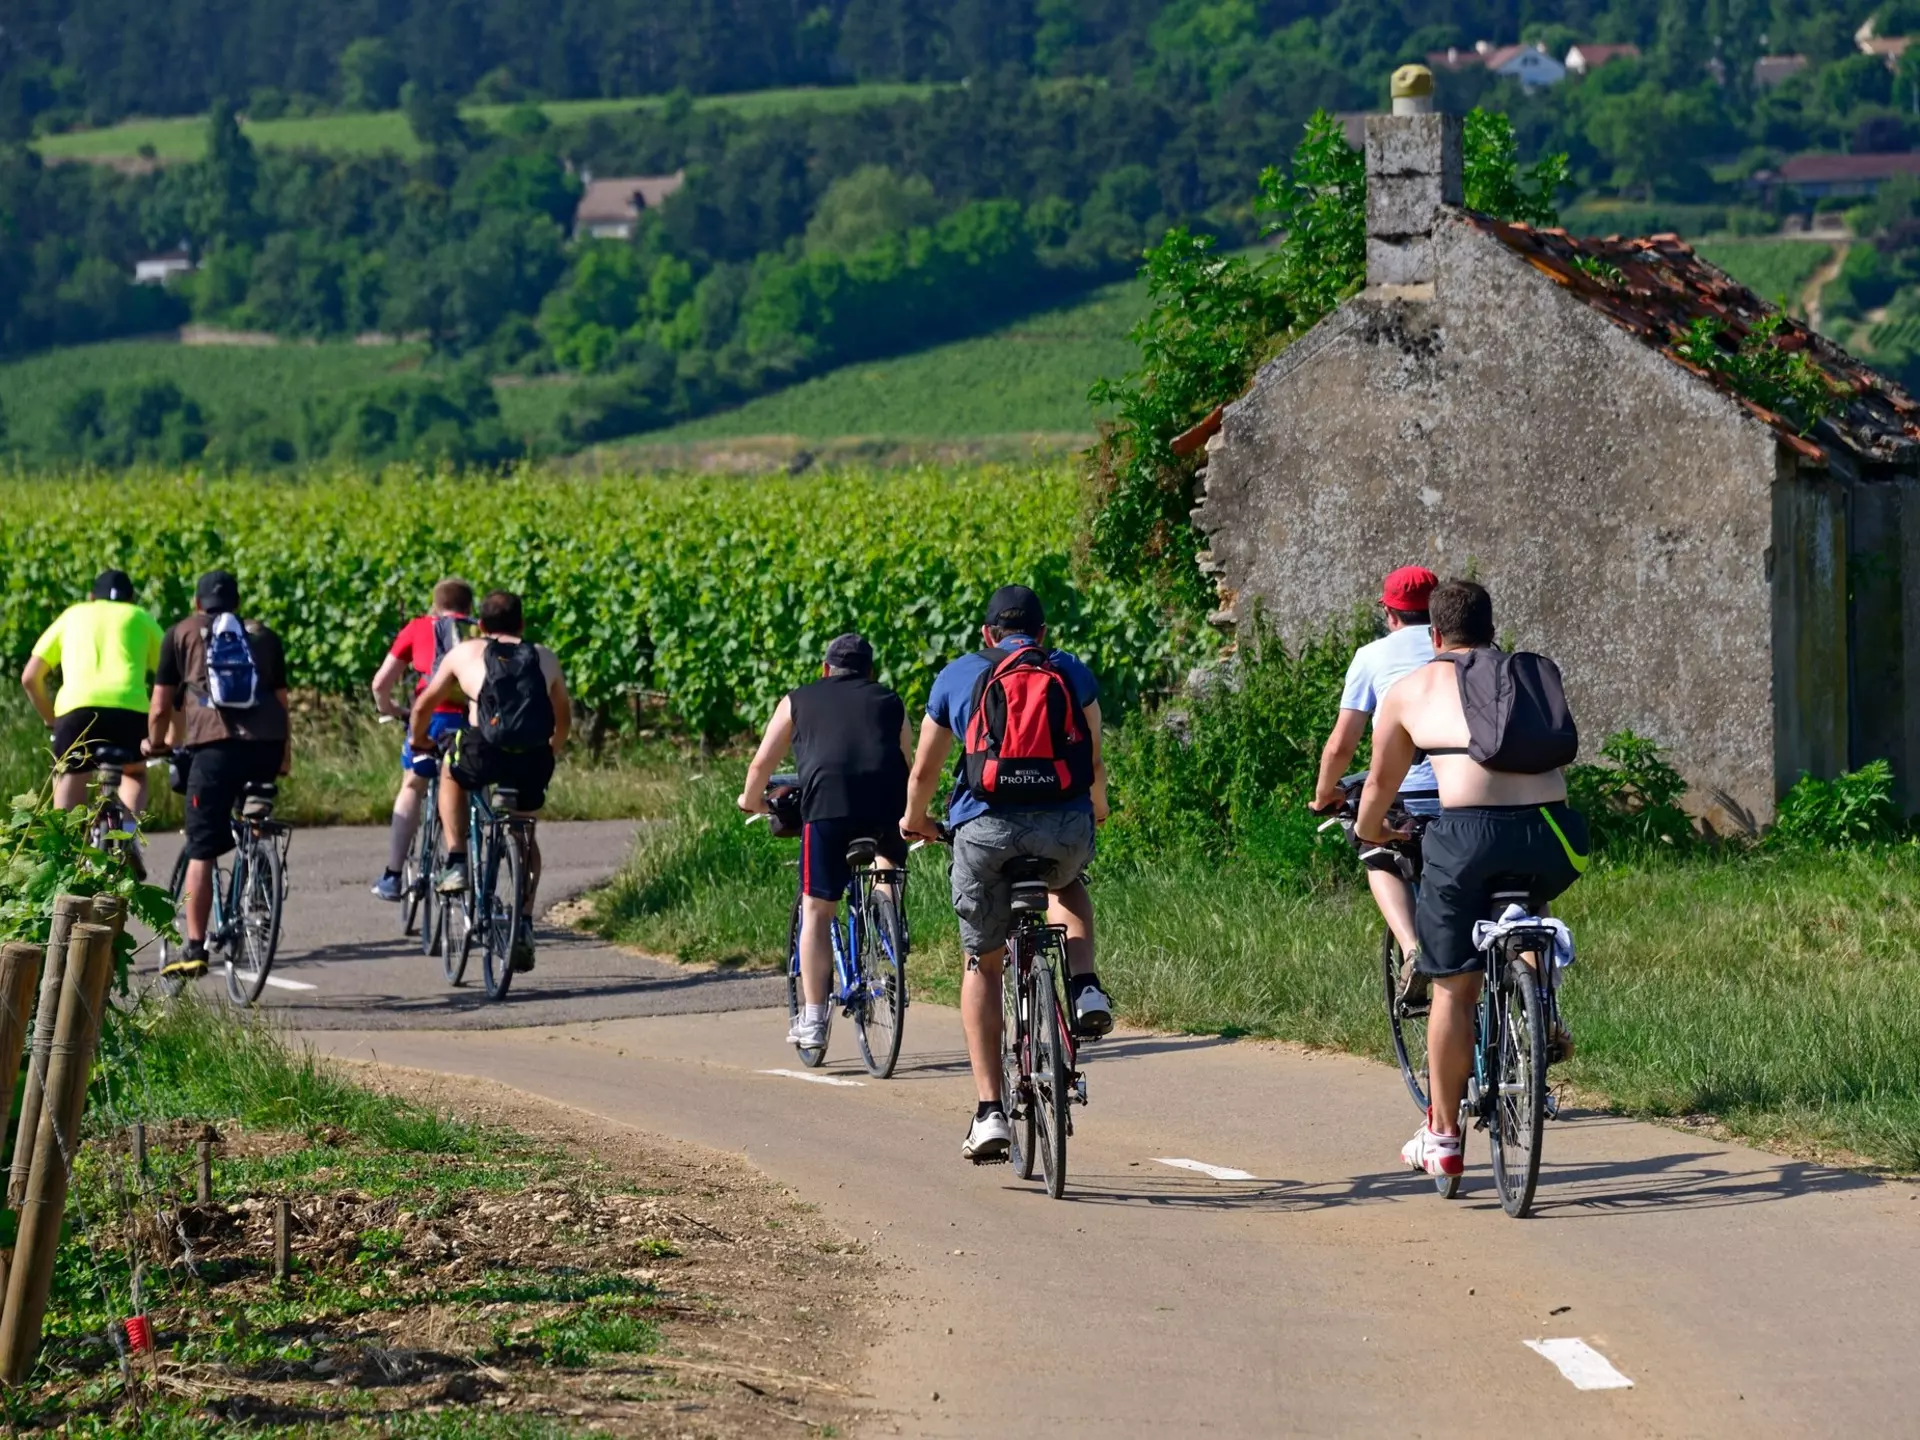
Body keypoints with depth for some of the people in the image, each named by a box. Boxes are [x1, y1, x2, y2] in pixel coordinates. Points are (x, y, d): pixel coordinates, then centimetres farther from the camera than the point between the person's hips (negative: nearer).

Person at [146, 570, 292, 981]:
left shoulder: (182, 634, 18)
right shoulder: (264, 636, 25)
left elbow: (161, 707, 15)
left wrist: (155, 744, 33)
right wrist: (286, 756, 35)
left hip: (214, 745, -3)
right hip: (267, 743, 3)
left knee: (201, 852, 0)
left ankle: (195, 949, -4)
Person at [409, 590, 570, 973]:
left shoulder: (465, 653, 20)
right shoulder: (545, 658, 26)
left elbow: (425, 704, 29)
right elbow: (564, 715, 38)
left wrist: (418, 738, 50)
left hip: (484, 753, -2)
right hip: (533, 761, 2)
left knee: (451, 772, 33)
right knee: (525, 833, 26)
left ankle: (456, 863, 20)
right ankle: (524, 924, 16)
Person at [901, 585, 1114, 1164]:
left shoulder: (957, 676, 17)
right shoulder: (1072, 673, 17)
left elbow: (923, 771, 21)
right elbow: (1094, 762, 21)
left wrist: (915, 821, 41)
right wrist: (1098, 809, 43)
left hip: (985, 827, -1)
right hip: (1065, 825, 1)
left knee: (983, 965, 16)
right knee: (1067, 885, 38)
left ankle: (990, 1112, 7)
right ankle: (1085, 989, 11)